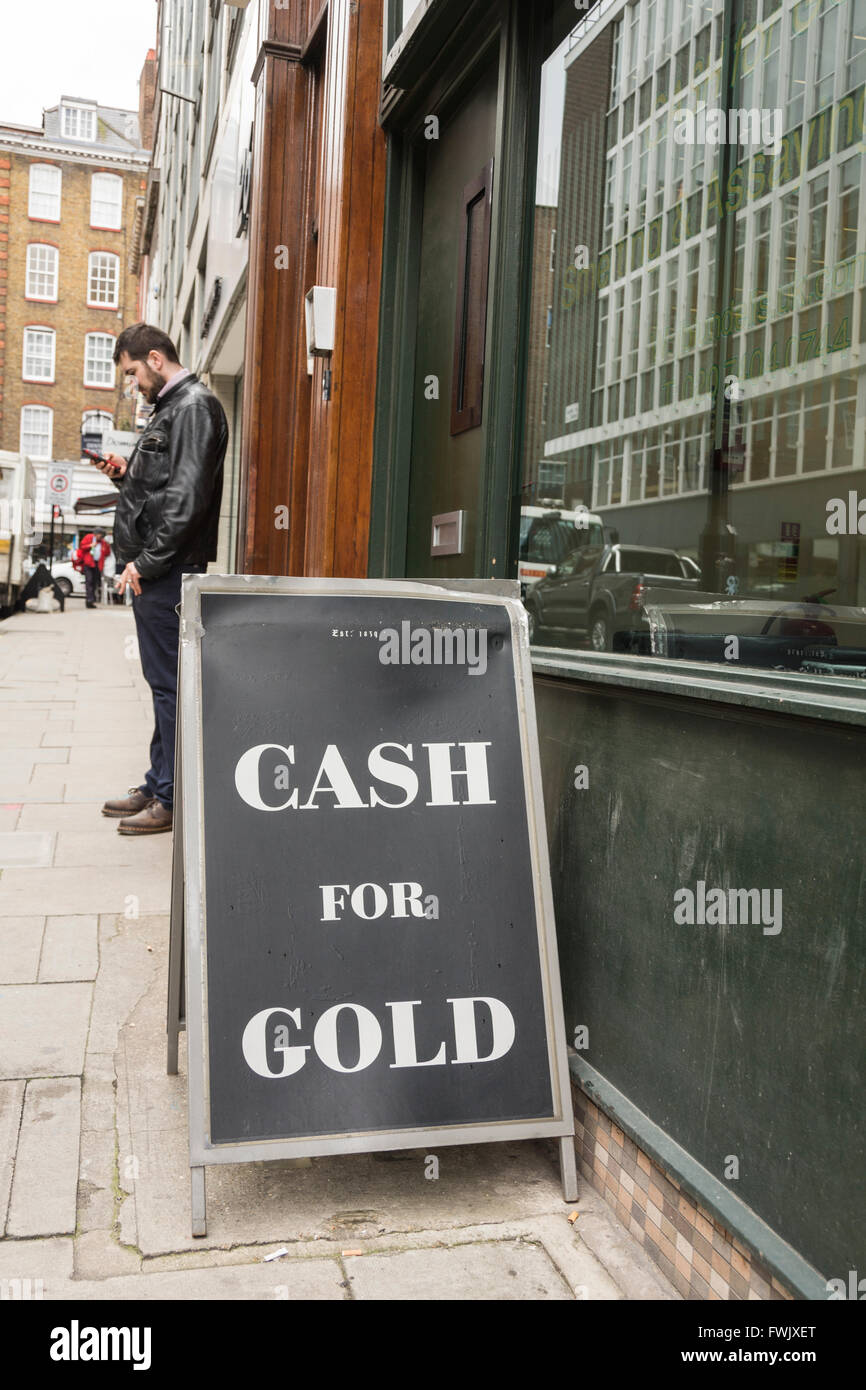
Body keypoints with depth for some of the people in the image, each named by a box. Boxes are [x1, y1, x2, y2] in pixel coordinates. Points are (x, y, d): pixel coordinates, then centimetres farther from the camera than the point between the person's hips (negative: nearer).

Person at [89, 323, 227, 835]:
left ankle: (172, 799, 2)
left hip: (167, 571, -10)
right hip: (154, 570, 10)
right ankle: (159, 785, 23)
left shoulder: (195, 406, -10)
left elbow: (187, 496, -20)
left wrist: (147, 562, -20)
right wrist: (126, 473, 10)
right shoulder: (170, 408, 21)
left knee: (170, 683, -5)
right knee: (164, 681, 14)